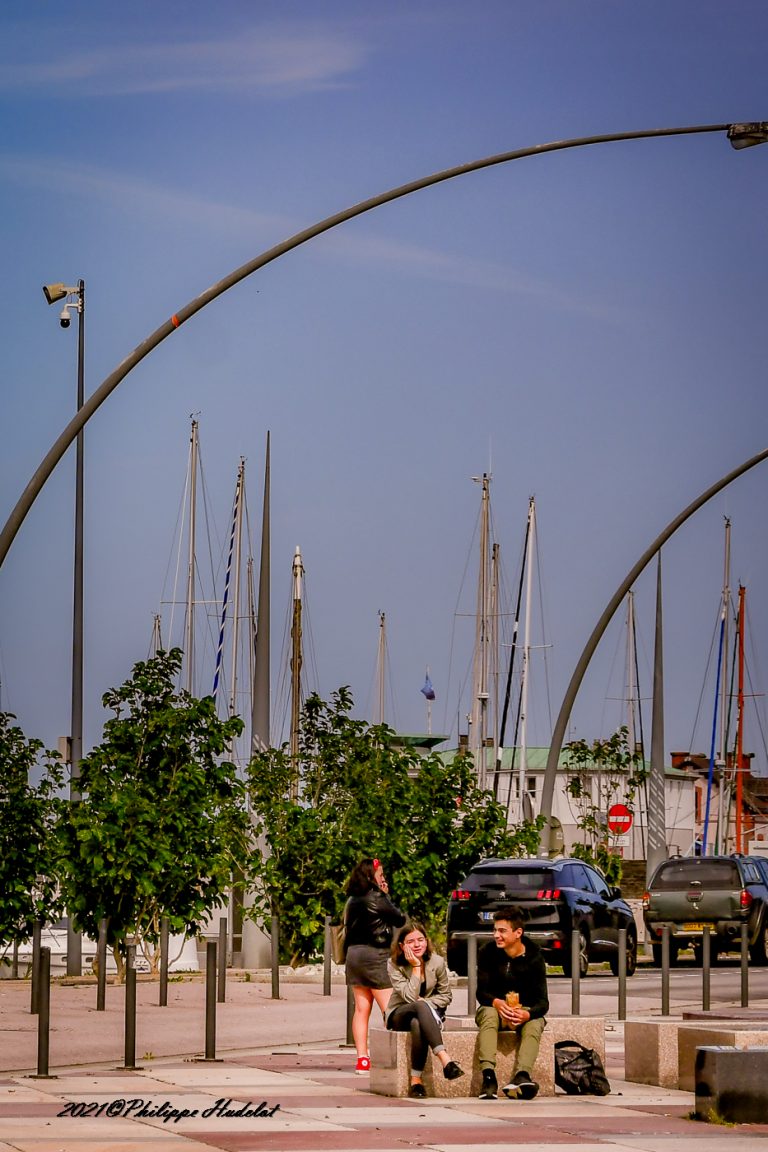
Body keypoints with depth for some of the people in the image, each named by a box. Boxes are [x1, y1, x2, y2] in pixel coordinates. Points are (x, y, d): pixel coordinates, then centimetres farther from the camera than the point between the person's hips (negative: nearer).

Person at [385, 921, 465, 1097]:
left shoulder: (437, 962, -4)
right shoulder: (394, 964, -10)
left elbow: (446, 995, 5)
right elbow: (410, 997, -20)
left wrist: (426, 1002, -12)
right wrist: (416, 967, -21)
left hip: (428, 1013, 1)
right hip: (399, 1015, -1)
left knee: (417, 1024, -40)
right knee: (419, 1006, -40)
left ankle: (416, 1080, -41)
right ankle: (446, 1061, -54)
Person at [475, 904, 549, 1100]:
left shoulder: (534, 957, -9)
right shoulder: (487, 952, -6)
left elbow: (542, 1001, -13)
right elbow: (481, 992, -9)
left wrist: (527, 1014, -36)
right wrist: (497, 1003, -33)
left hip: (525, 1010, 0)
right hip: (494, 1006, 0)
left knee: (535, 1024, -33)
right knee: (489, 1014, -34)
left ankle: (522, 1074, -57)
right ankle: (488, 1075, -53)